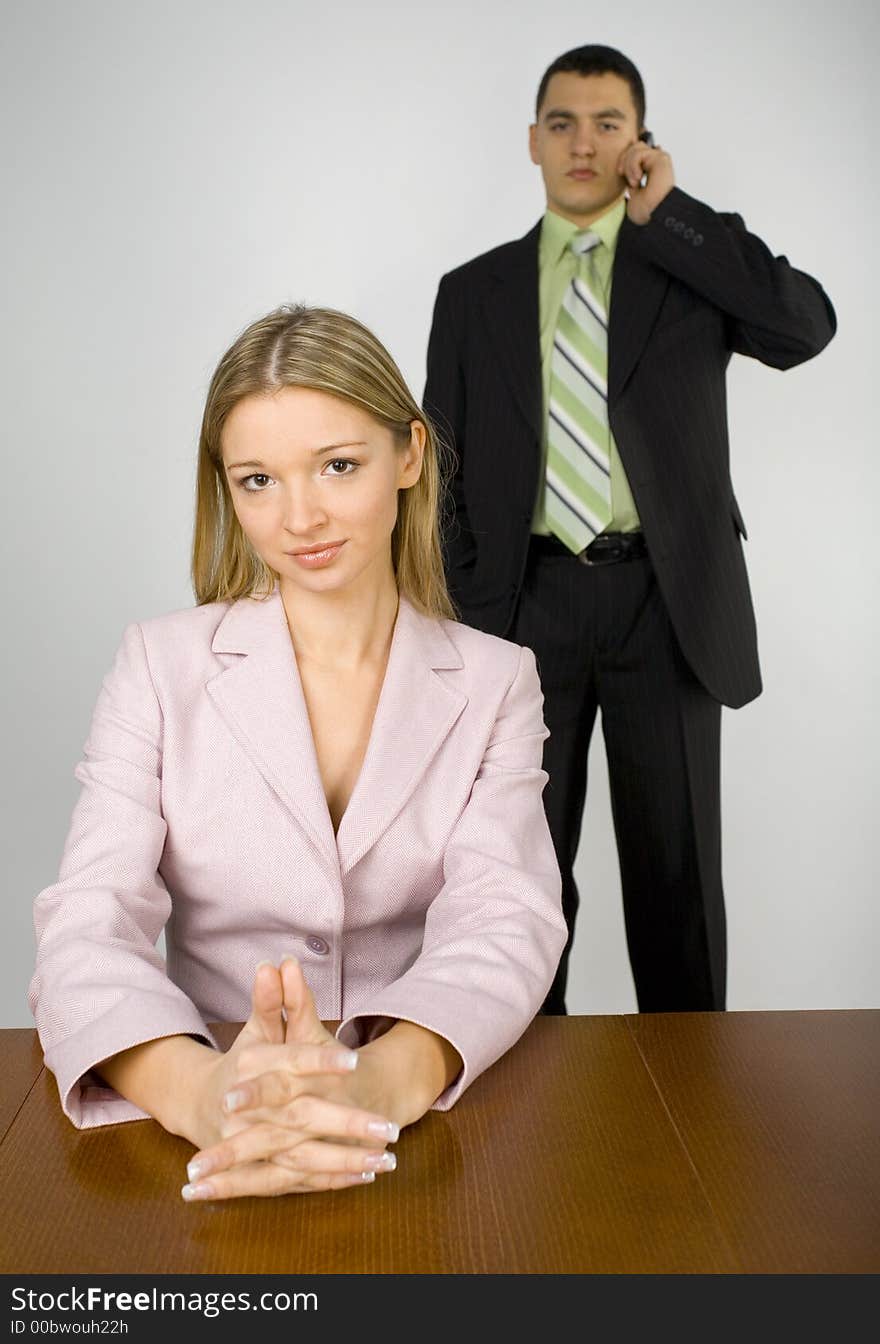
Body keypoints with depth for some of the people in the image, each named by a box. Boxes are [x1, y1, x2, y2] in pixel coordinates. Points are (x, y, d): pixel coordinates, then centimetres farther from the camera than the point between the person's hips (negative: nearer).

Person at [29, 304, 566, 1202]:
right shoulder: (161, 665, 1)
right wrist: (196, 1087, -31)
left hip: (434, 1129, 0)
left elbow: (505, 923, -10)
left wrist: (386, 1078, -32)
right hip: (213, 1154, 0)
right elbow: (88, 926, -9)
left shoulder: (495, 682, 3)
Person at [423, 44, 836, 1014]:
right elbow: (443, 468, 8)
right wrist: (456, 619, -1)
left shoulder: (696, 264, 7)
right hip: (531, 600, 1)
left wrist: (667, 216, -8)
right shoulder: (474, 291, 10)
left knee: (677, 864, 8)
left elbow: (808, 325, -13)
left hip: (668, 599, -1)